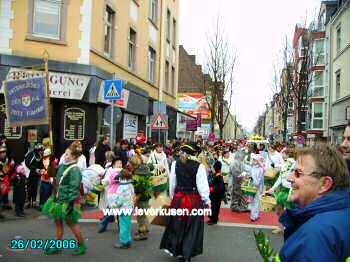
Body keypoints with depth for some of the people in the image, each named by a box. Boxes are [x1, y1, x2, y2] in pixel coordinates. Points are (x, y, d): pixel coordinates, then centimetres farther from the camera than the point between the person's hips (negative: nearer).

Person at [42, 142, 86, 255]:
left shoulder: (74, 170, -19)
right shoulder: (62, 166, 7)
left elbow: (74, 187, -23)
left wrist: (71, 202, -25)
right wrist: (55, 195, 19)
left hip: (67, 200, -8)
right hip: (59, 199, 8)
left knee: (71, 223, 3)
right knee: (58, 221, 13)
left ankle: (82, 245, 20)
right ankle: (58, 246, 26)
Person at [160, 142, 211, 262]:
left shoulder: (175, 164, -2)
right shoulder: (199, 166, -14)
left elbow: (172, 183, 6)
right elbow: (202, 185, -11)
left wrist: (172, 196, 19)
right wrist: (207, 200, 2)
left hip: (178, 198, 3)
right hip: (194, 200, -3)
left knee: (178, 225, 18)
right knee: (192, 227, 12)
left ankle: (177, 251, 29)